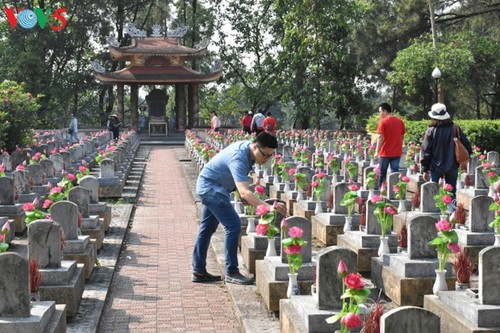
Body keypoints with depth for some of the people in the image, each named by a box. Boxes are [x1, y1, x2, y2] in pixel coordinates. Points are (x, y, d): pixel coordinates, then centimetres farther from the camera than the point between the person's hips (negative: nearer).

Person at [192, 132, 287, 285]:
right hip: (210, 187, -10)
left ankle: (198, 271, 25)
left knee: (207, 229, 15)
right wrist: (269, 207, -51)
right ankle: (231, 272, -9)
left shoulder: (248, 147, -5)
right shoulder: (238, 158, -34)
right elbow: (244, 192, -44)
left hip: (208, 186, 10)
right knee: (233, 225, -15)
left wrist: (243, 194, 1)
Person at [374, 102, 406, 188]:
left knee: (382, 174, 10)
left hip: (385, 152, -3)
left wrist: (377, 151, -16)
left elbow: (380, 137, -15)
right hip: (397, 152, 3)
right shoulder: (400, 121, 4)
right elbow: (402, 136, 10)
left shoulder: (383, 121, -9)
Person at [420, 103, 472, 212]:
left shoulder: (431, 130, -8)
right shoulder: (455, 128, -3)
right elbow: (467, 145, 1)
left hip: (436, 167, -2)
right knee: (452, 193, 11)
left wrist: (425, 170, 1)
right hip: (452, 166, 2)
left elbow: (426, 151, -5)